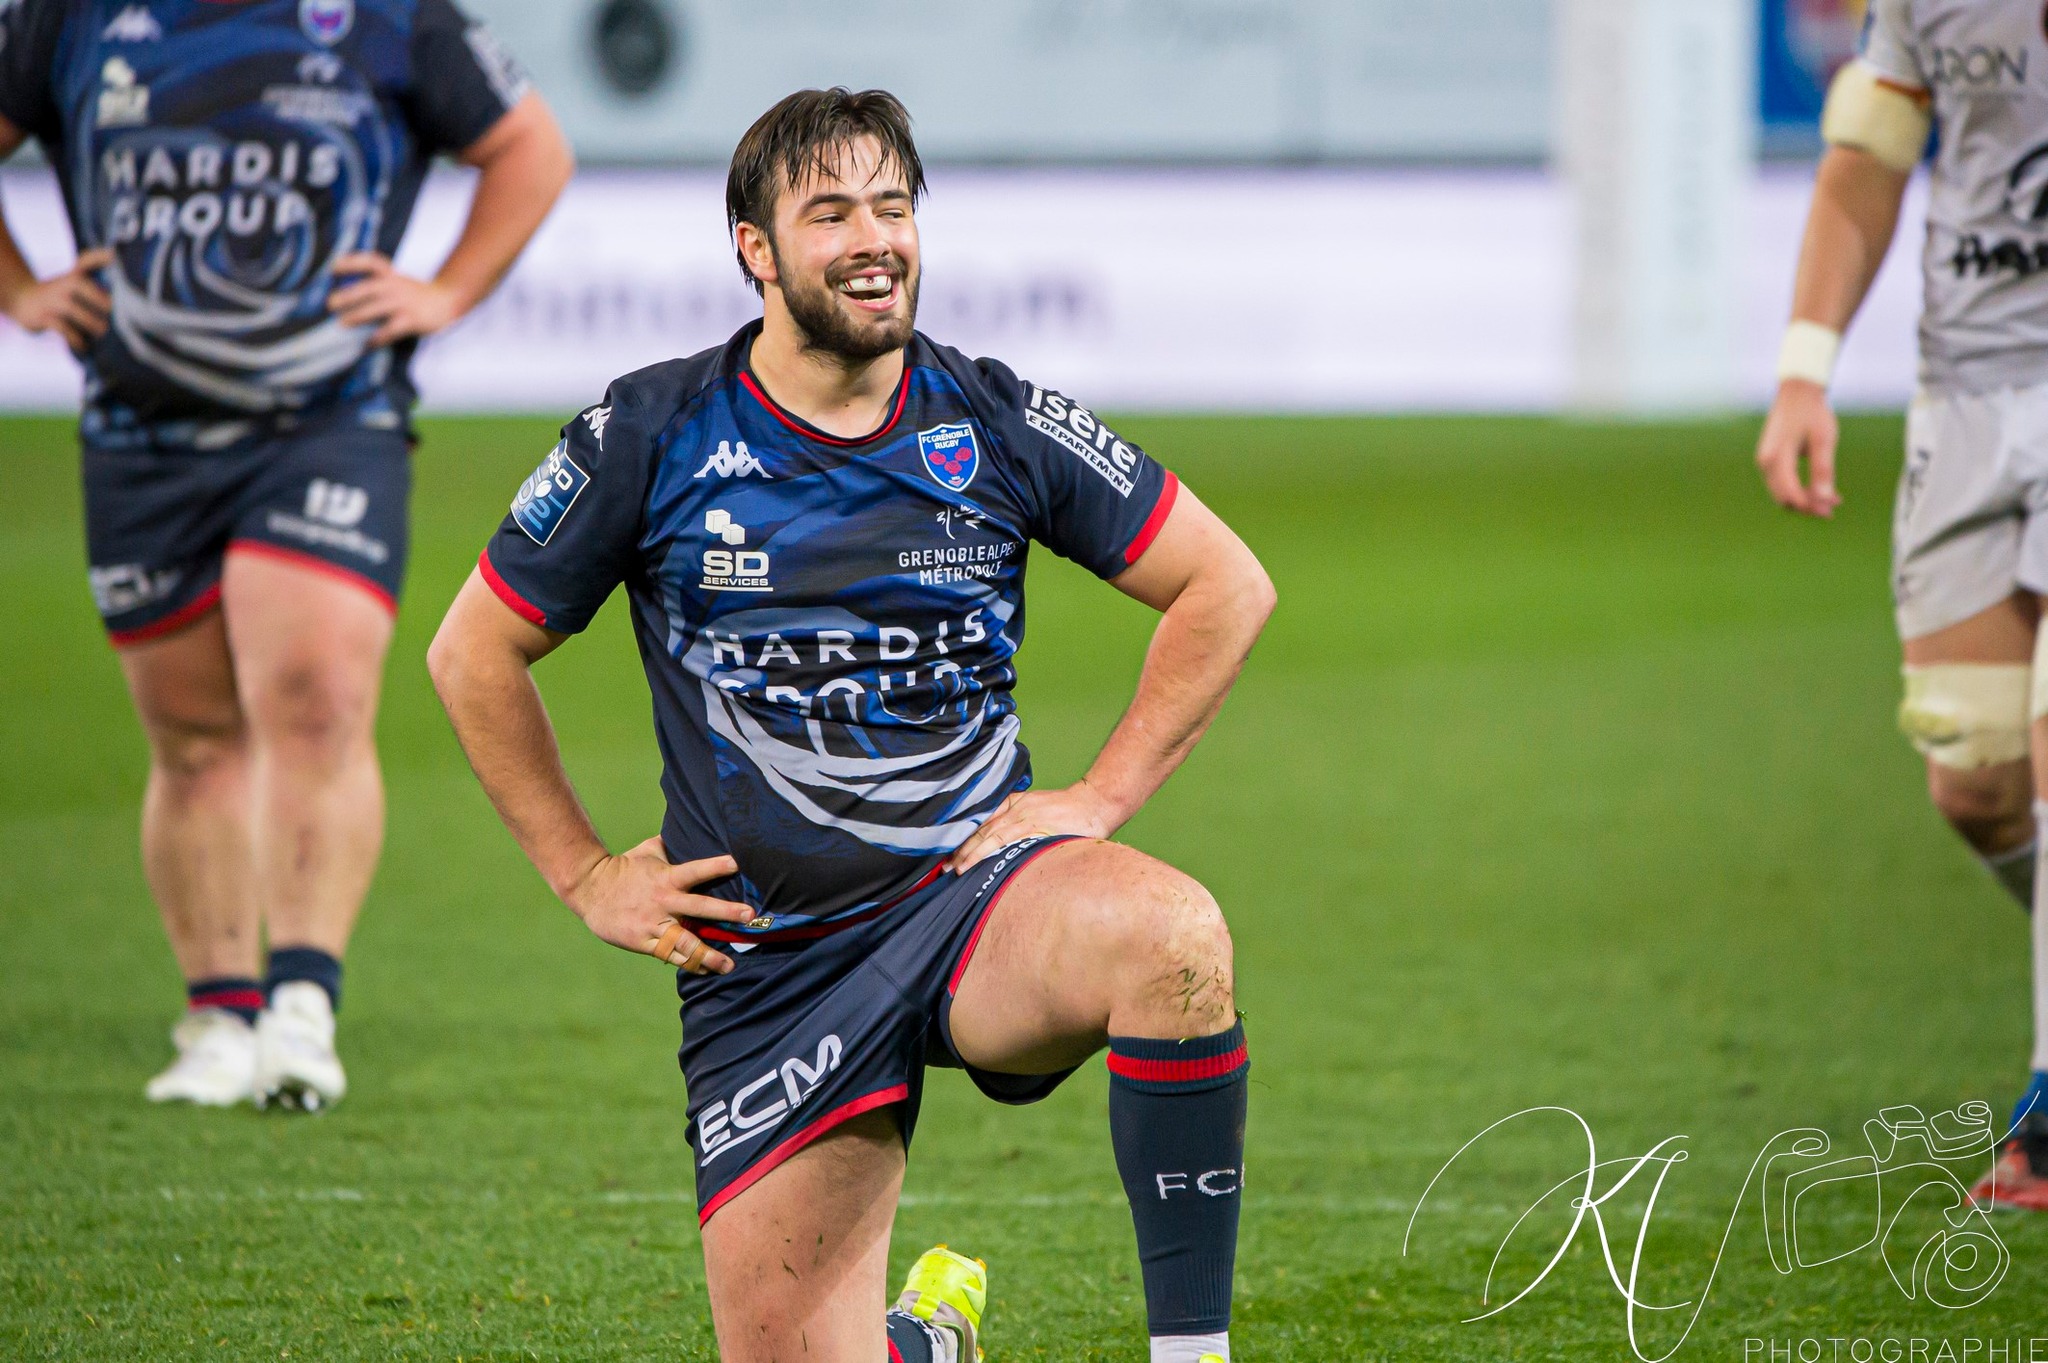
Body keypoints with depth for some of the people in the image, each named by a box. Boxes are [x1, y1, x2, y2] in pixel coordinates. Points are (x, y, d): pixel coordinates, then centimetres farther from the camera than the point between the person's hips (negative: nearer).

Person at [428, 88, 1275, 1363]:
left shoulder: (998, 424, 0)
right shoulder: (653, 436, -2)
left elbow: (1228, 587, 8)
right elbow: (475, 654, 9)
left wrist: (1100, 798, 1)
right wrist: (584, 874, 5)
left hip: (976, 884, -1)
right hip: (769, 964, 1)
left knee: (1172, 934, -36)